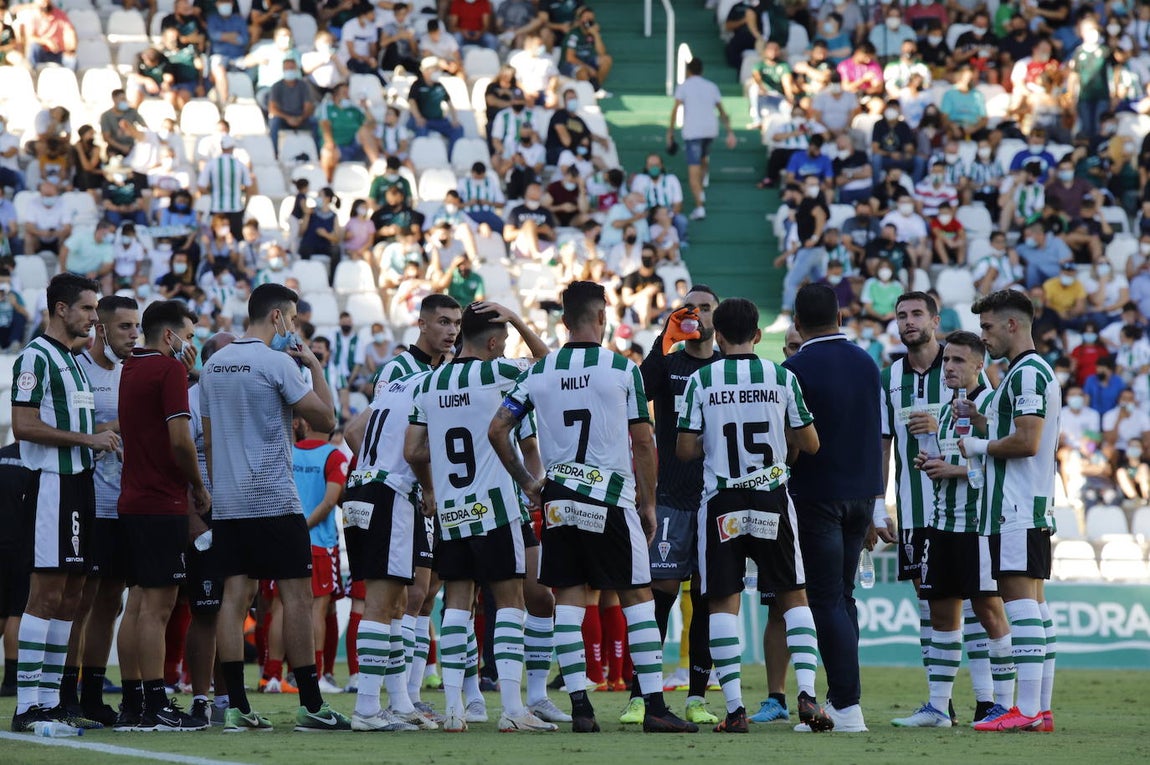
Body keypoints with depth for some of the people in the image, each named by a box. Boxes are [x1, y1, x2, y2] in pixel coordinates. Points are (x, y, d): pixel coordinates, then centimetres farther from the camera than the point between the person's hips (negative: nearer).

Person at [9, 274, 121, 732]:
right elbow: (24, 425, -18)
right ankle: (28, 705, -11)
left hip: (80, 484, 10)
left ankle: (50, 701, 12)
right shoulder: (36, 357, -10)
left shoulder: (78, 359, 19)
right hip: (52, 484, -10)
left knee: (70, 597, 9)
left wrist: (107, 436, 13)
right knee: (46, 595, -11)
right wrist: (87, 438, -17)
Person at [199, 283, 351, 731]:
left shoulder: (214, 366, 13)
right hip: (273, 501, -7)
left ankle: (236, 707, -2)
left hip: (227, 504, 7)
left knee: (235, 596, 3)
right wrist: (315, 366, 2)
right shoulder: (277, 362, -9)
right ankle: (310, 706, -3)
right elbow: (325, 419, -8)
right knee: (297, 597, -3)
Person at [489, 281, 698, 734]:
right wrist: (648, 503, 8)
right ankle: (655, 707, -2)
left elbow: (497, 430, 5)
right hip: (611, 499, -3)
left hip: (558, 499, 3)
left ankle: (579, 706, 1)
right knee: (637, 598, 2)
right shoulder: (623, 369, -5)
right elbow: (643, 444, -3)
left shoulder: (538, 372, 4)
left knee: (568, 598, 6)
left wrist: (526, 482, 15)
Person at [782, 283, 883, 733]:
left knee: (826, 601, -5)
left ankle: (848, 708, -10)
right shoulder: (866, 364, 8)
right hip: (861, 493, 6)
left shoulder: (797, 368, -11)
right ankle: (839, 697, 16)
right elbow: (877, 437, 14)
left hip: (817, 494, -6)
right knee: (842, 596, 15)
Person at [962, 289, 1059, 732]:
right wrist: (981, 424, 13)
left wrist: (979, 447, -7)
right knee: (1034, 604, 9)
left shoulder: (1027, 373, -12)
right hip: (1031, 509, 11)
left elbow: (1027, 442, -22)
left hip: (1017, 512, -11)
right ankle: (1042, 710, 10)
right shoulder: (1033, 371, 21)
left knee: (1021, 600, -12)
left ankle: (1027, 710, -16)